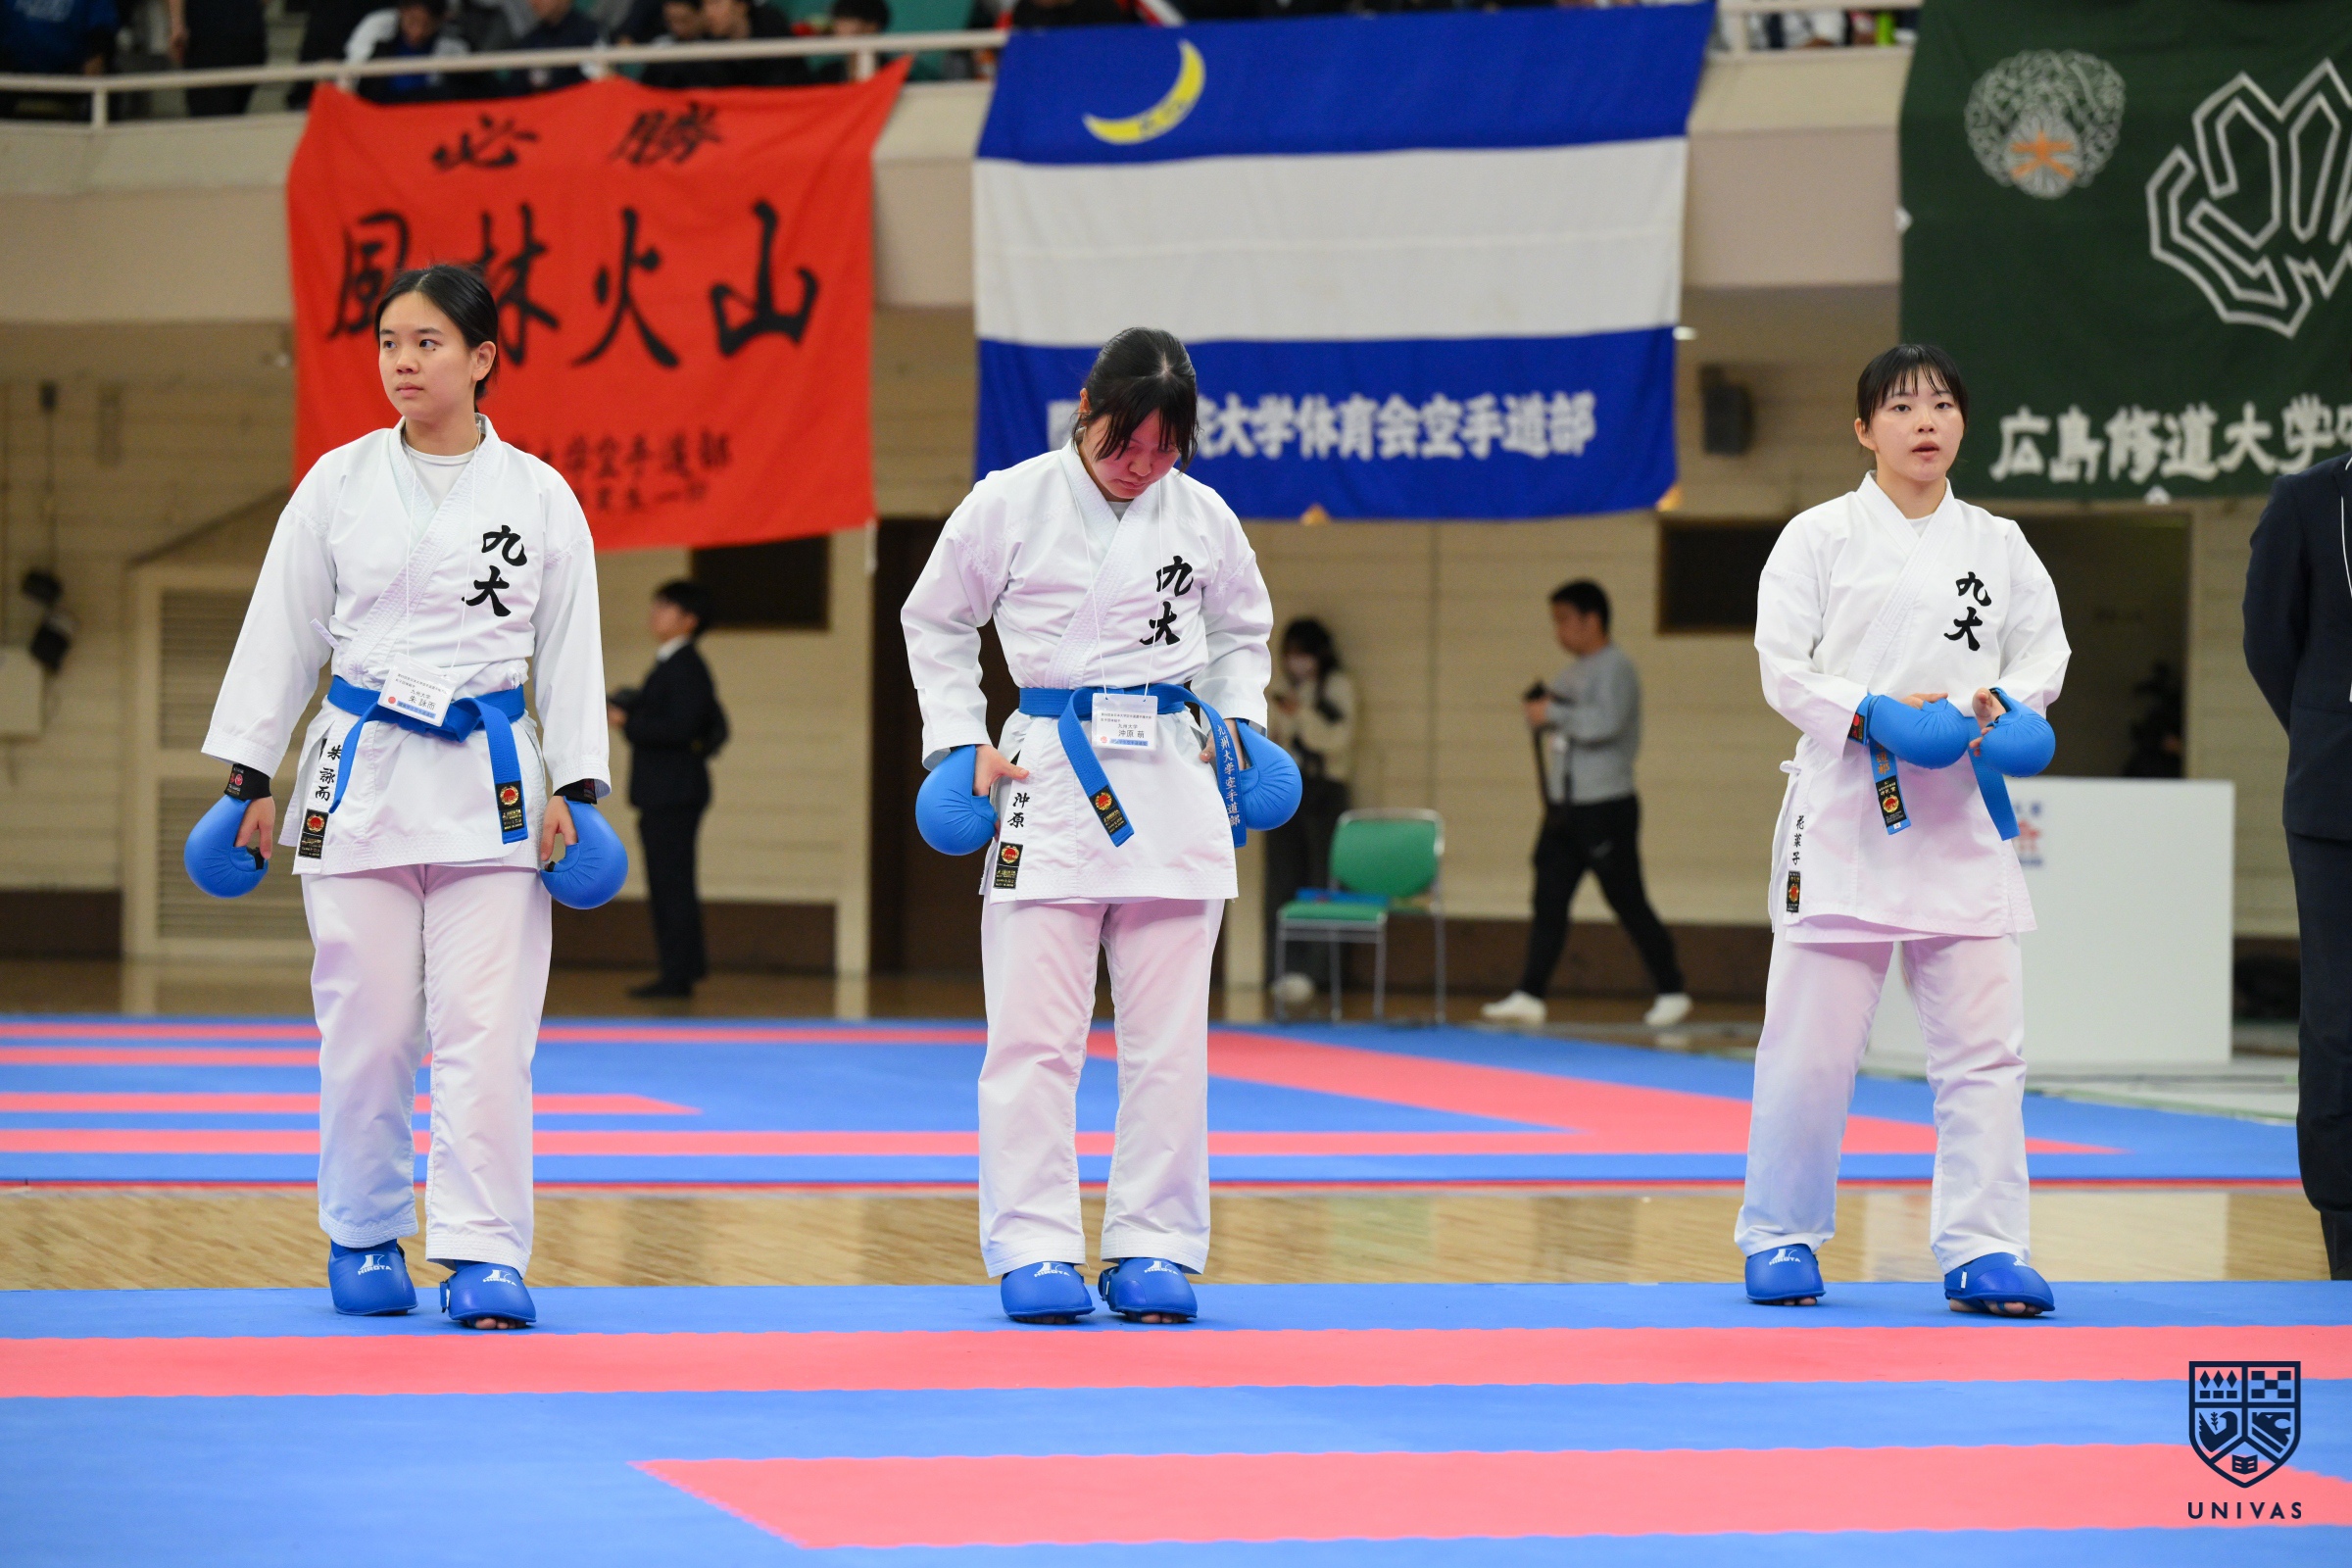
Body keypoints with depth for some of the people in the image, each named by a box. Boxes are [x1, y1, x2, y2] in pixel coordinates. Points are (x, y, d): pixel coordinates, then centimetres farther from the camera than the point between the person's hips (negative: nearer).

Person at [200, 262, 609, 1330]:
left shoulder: (538, 496, 2)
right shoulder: (338, 484, 3)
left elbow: (569, 647, 6)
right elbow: (282, 631, 7)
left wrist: (575, 788, 0)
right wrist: (249, 778, 5)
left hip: (490, 781, -1)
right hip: (360, 765, 1)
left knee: (487, 1026, -6)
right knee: (367, 1025, 3)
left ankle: (483, 1252, -2)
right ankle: (363, 1240, 19)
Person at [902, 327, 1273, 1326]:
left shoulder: (1203, 519, 6)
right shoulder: (1010, 505, -2)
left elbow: (1240, 631, 23)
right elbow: (934, 621, 10)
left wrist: (1237, 722, 7)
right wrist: (959, 741, 1)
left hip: (1172, 782, 3)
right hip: (1050, 778, -2)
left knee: (1168, 1037, 4)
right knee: (1034, 1034, -5)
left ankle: (1153, 1246, 12)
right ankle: (1034, 1249, 2)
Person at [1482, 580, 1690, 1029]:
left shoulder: (1614, 668, -11)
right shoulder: (1572, 674, 16)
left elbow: (1605, 722, -27)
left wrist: (1554, 714, -19)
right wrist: (1539, 708, 4)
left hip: (1605, 807, -9)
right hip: (1564, 807, 9)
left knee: (1628, 903, -2)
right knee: (1549, 902, 2)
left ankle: (1672, 992, 8)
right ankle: (1530, 996, 0)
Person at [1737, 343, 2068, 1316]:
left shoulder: (1997, 546, 10)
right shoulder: (1820, 538, 0)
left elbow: (2044, 646, 14)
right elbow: (1782, 666, -3)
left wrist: (2004, 706, -7)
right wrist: (1872, 713, -17)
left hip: (1963, 816, 3)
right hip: (1845, 806, -3)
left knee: (1983, 1044, -1)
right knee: (1811, 1044, 0)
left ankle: (1982, 1250, 4)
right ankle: (1781, 1237, 15)